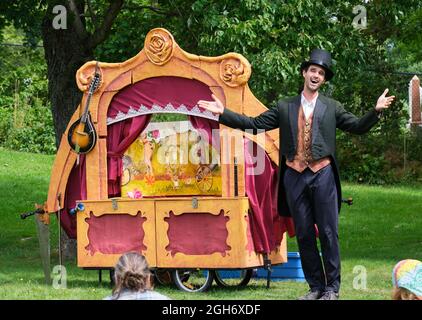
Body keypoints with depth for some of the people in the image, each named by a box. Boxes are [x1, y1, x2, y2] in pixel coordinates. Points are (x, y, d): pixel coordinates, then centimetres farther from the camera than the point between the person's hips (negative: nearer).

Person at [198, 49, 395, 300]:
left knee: (328, 232, -2)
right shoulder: (285, 108, 11)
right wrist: (223, 112, 4)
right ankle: (316, 286, 12)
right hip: (295, 176, 2)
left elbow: (359, 127, 7)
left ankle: (332, 288, 3)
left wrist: (376, 110, -10)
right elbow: (254, 124, 11)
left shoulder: (332, 108, 9)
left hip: (323, 175, -2)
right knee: (304, 235, 4)